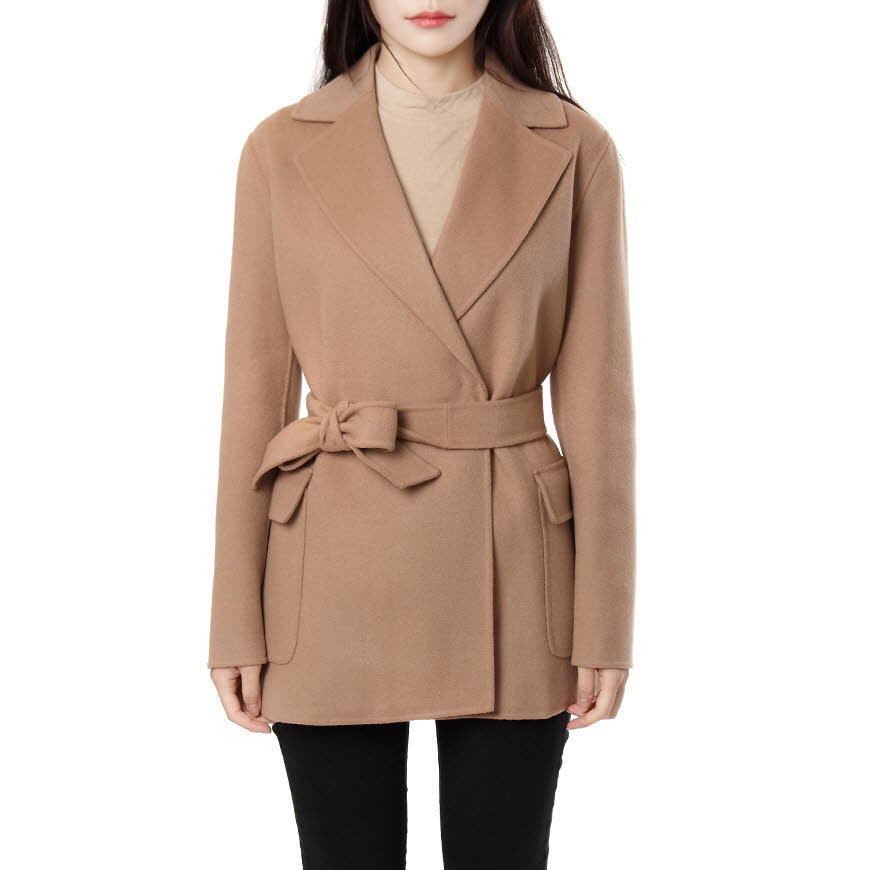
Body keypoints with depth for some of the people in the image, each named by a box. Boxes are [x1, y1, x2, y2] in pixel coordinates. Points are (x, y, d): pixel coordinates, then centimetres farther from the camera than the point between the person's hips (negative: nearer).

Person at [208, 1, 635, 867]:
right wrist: (237, 626, 0)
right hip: (333, 578, 0)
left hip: (510, 574, 0)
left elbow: (595, 394, 0)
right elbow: (255, 390, 1)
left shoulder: (572, 149, 0)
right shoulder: (283, 149, 0)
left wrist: (605, 622, -1)